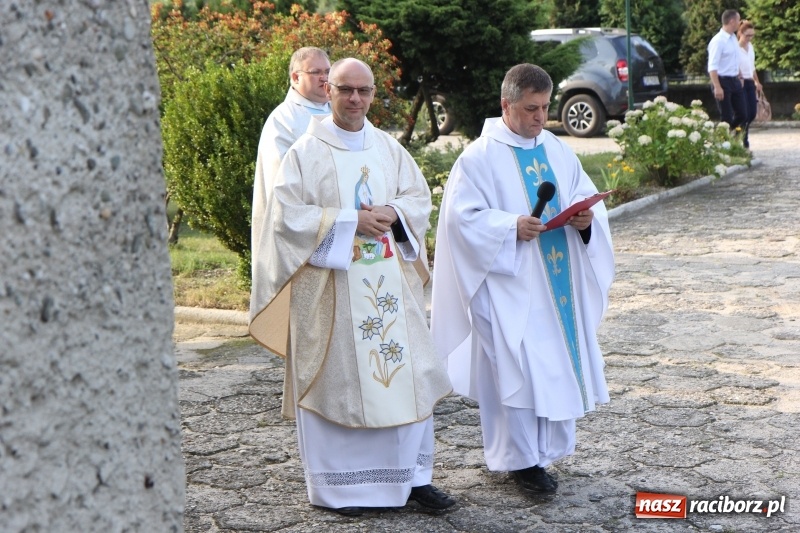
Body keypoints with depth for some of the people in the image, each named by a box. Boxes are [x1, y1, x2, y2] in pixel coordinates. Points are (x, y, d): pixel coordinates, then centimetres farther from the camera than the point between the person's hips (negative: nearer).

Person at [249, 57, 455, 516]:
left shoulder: (389, 148, 10)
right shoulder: (306, 152, -3)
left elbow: (420, 197, 12)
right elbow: (287, 213, -10)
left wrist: (393, 213, -10)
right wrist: (350, 221, -16)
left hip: (390, 284, 4)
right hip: (332, 287, -4)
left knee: (407, 373, 5)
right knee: (337, 379, 1)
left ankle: (412, 476, 17)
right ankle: (340, 485, 12)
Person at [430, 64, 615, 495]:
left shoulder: (558, 151, 11)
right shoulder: (479, 157, -7)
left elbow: (586, 195, 16)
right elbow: (462, 217, -12)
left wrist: (586, 218, -7)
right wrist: (512, 227, -24)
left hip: (559, 282, 6)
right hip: (510, 285, -6)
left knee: (559, 361, 9)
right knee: (517, 368, -4)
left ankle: (544, 448, 24)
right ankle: (521, 459, 8)